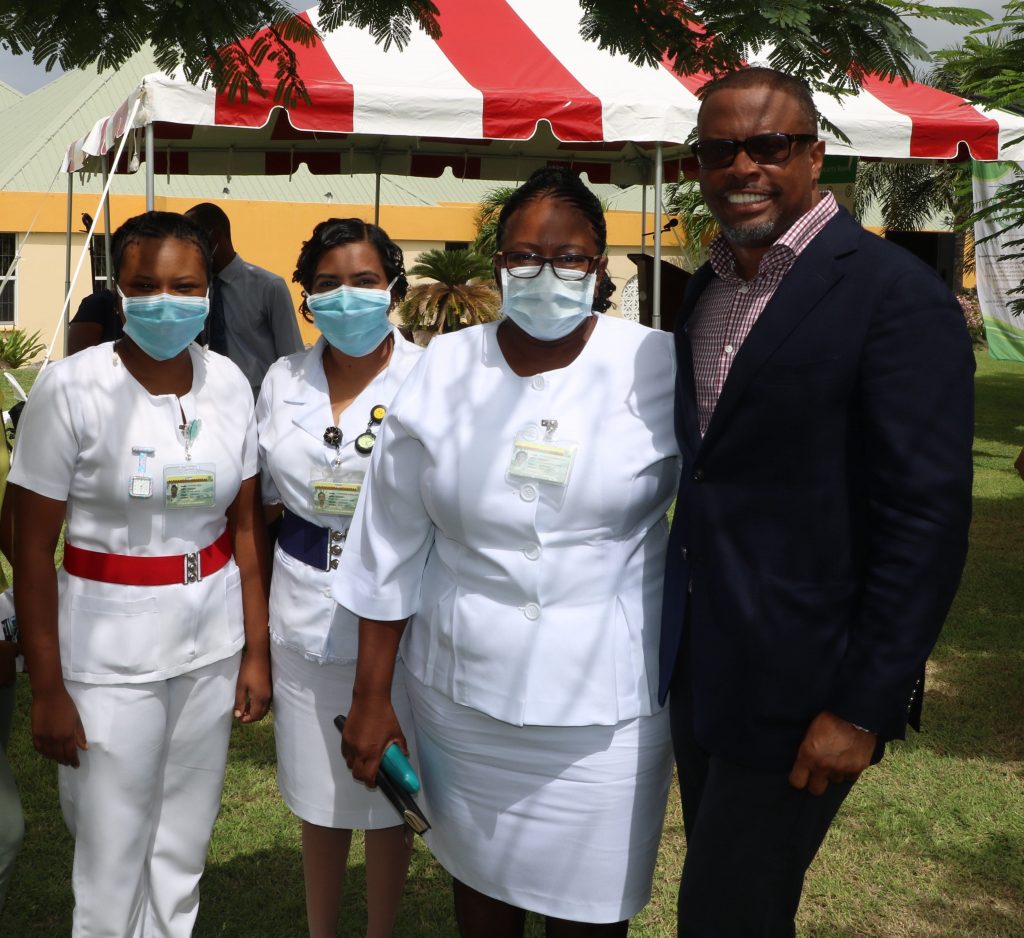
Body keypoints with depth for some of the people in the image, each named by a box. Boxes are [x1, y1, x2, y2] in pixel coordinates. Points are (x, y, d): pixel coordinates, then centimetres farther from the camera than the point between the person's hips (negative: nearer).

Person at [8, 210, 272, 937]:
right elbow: (33, 550, -8)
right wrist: (48, 688, -9)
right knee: (113, 857, 6)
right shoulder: (69, 388, -11)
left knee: (184, 848, 15)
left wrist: (257, 650, 4)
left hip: (212, 644, 4)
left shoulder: (229, 383, 0)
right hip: (109, 654, -3)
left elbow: (247, 526, 6)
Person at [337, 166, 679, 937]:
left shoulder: (659, 369, -8)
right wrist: (371, 697, 5)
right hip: (462, 693, 2)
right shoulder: (445, 369, -2)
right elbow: (393, 549, 2)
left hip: (606, 706, -2)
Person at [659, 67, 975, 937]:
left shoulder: (895, 295, -15)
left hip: (797, 684, -7)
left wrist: (864, 709, -18)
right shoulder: (709, 288, 9)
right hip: (699, 666, 7)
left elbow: (928, 520, -18)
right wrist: (676, 631, 12)